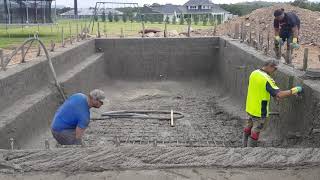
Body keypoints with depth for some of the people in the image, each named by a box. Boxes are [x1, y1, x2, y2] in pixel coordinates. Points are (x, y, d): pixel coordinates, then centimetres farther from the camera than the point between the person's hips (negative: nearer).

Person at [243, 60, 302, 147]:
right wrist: (294, 90, -20)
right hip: (259, 111, -8)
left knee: (249, 127, 23)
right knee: (256, 131, 7)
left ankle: (245, 145, 38)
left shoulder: (253, 73, -1)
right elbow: (279, 95, -31)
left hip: (250, 107, 8)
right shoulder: (266, 79, -25)